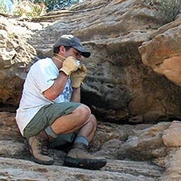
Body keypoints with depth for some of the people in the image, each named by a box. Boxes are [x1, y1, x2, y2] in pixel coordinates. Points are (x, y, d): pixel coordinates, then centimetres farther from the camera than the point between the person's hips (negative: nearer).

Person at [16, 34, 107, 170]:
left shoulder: (63, 75, 25)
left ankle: (78, 152, -17)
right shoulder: (44, 65, -1)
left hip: (49, 125, 9)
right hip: (32, 120, -9)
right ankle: (41, 140, -16)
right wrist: (66, 71, -6)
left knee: (91, 119, 9)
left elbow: (73, 107, 17)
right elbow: (51, 94, -20)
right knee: (83, 111, -23)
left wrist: (77, 82, 13)